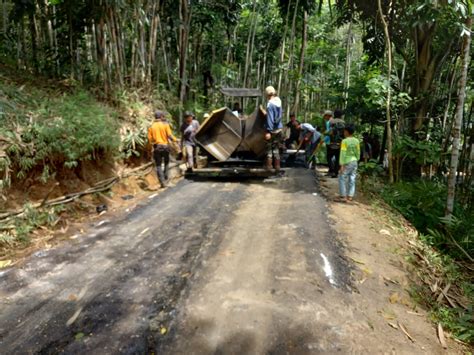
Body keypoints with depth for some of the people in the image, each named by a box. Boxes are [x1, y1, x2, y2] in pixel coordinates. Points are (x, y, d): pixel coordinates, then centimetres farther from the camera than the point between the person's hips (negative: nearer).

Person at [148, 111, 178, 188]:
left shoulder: (151, 127, 3)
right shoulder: (165, 124, -4)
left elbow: (150, 139, -1)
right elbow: (170, 135, -11)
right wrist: (175, 140, 7)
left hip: (157, 147, 1)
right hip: (165, 146, -1)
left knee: (158, 165, 3)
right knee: (166, 163, 20)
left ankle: (163, 182, -5)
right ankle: (166, 179, 18)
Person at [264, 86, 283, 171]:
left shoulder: (270, 104, -17)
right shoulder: (279, 102, 6)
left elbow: (270, 118, -20)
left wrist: (268, 131, -19)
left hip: (272, 130, -7)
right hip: (279, 129, 7)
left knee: (269, 148, 4)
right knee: (276, 148, 15)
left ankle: (269, 165, 9)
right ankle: (277, 166, 20)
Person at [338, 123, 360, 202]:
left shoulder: (345, 141, -14)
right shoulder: (356, 141, 3)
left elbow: (343, 154, -16)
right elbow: (358, 153, 9)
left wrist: (342, 165, -15)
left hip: (347, 163, -6)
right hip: (354, 162, 6)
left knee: (342, 179, 5)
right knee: (352, 179, 9)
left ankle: (343, 196, 4)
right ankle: (350, 196, 13)